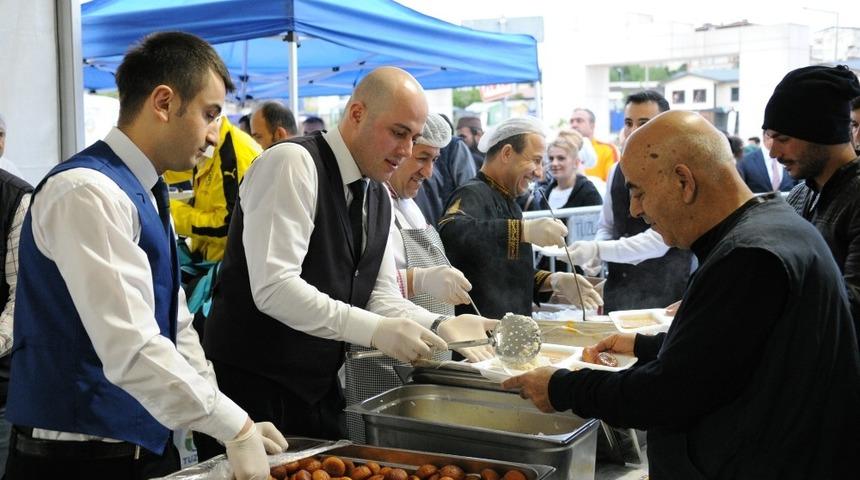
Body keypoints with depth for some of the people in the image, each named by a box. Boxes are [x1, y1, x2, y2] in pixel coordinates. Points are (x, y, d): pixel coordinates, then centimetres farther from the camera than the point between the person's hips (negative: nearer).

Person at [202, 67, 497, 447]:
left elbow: (380, 297, 7)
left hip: (320, 388, 8)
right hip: (252, 386, -7)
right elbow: (273, 286, -26)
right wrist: (373, 329, -30)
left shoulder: (378, 196, 8)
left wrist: (440, 327, -11)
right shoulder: (292, 163, -17)